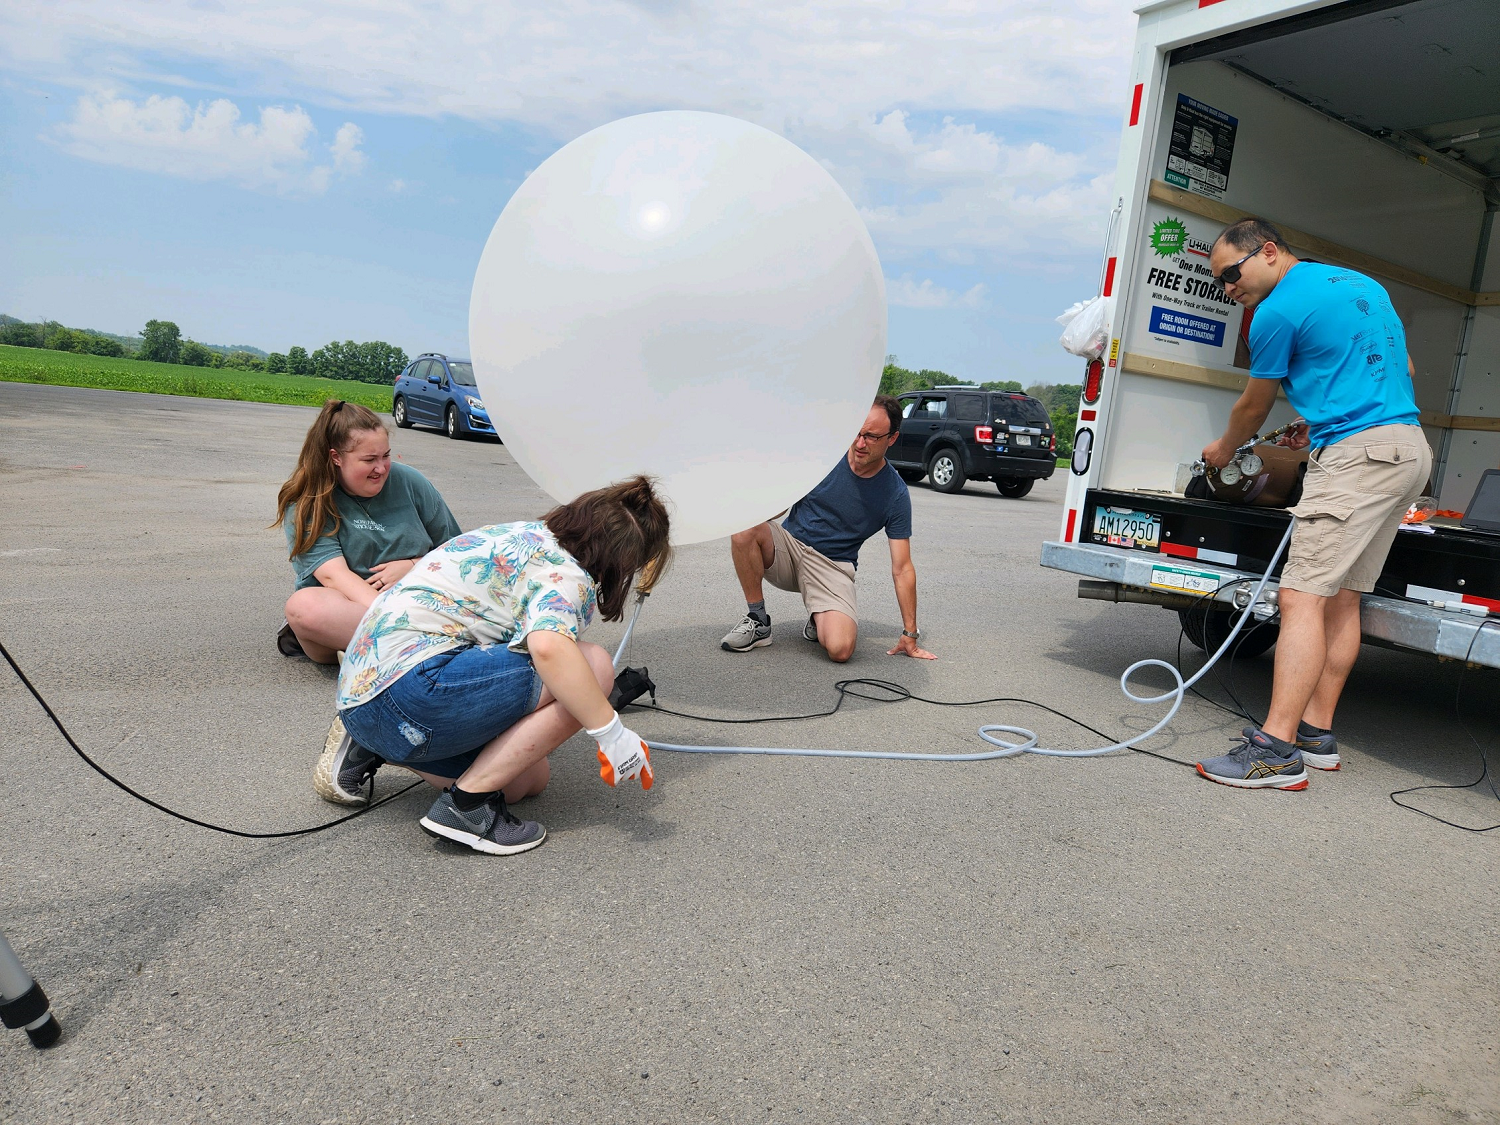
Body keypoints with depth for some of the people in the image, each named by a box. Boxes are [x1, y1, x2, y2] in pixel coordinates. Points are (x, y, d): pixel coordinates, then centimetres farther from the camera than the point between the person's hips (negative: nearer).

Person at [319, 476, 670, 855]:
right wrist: (612, 734, -24)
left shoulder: (527, 537, 18)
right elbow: (549, 648, -33)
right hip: (412, 687, -11)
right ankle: (466, 803, -11)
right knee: (593, 666, -17)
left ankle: (372, 750, 14)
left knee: (530, 779, 16)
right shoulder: (566, 573, -11)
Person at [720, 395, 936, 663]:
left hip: (833, 567, -2)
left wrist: (910, 635, -5)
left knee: (840, 649, -29)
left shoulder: (895, 494, -8)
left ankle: (820, 619, 10)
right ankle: (757, 621, -12)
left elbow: (902, 569, -5)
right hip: (788, 544, 2)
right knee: (744, 527, -32)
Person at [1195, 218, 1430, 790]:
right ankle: (1316, 733, 13)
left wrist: (1223, 450, 25)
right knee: (1341, 597, 10)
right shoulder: (1362, 284, 21)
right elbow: (1402, 368, 28)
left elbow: (1253, 407, 5)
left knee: (1302, 596, -14)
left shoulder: (1279, 310, -6)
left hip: (1357, 453, -10)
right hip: (1409, 447, 10)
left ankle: (1276, 750, -18)